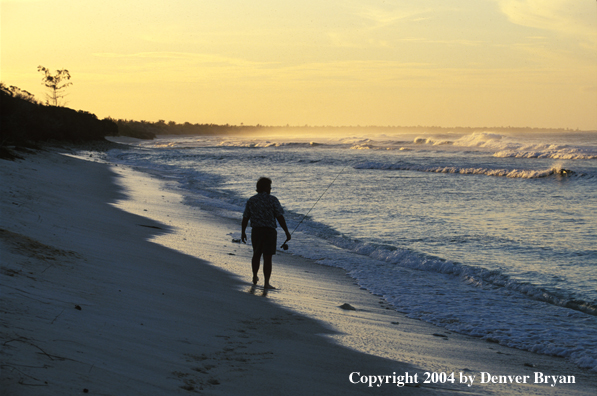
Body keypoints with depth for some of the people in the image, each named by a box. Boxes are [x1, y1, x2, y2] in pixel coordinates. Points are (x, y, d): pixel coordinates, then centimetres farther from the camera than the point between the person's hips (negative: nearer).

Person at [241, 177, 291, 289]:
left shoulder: (251, 200, 3)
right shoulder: (272, 200, -8)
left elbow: (245, 218, 6)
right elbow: (280, 217, -13)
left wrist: (243, 232, 17)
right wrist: (287, 232, -8)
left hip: (256, 231, 4)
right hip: (269, 231, -4)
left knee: (256, 254, 23)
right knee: (267, 258, -3)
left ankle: (255, 277, 36)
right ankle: (266, 283, -6)